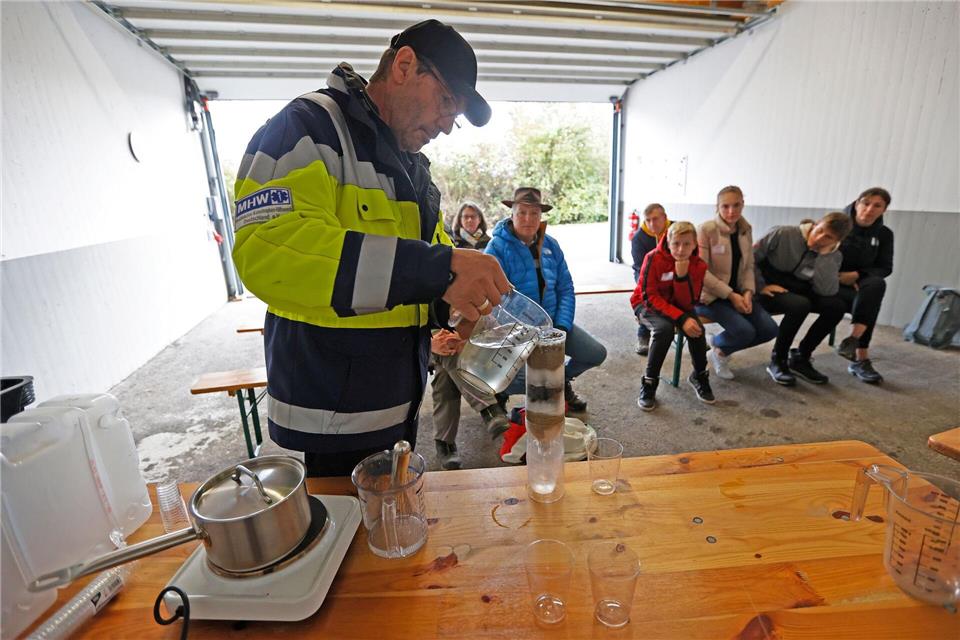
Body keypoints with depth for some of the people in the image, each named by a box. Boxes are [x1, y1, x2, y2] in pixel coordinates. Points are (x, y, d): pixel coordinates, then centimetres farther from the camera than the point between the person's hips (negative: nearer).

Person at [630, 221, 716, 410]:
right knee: (664, 328, -34)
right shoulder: (654, 259, -23)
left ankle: (699, 376, 2)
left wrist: (682, 276, -32)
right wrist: (681, 319, -31)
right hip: (647, 305, -3)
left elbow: (687, 303, -15)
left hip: (678, 305, 4)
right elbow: (649, 296, -23)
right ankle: (649, 383, -19)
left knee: (696, 328, -26)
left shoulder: (698, 265, -11)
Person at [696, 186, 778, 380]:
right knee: (745, 331, -24)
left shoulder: (746, 230, 6)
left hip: (737, 293, 7)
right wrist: (730, 295, -18)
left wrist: (748, 292, -8)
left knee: (769, 329, -8)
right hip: (709, 295, -7)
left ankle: (722, 351, 15)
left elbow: (748, 266, 10)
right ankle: (718, 350, 11)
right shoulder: (706, 229, -14)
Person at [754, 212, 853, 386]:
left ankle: (801, 358, -1)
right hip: (771, 293, -5)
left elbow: (826, 291, -17)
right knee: (800, 305, -35)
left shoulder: (832, 256, -1)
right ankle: (777, 360, -12)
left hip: (798, 293, 5)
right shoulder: (783, 234, -15)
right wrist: (760, 286, -21)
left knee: (836, 305, -21)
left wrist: (825, 253, -23)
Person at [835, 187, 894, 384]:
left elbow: (885, 268, 4)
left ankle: (853, 339, -33)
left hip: (860, 283, 3)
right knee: (870, 304, -31)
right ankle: (861, 359, -24)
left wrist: (856, 275, -16)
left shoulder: (884, 234, 6)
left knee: (877, 284, -33)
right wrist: (840, 278, -18)